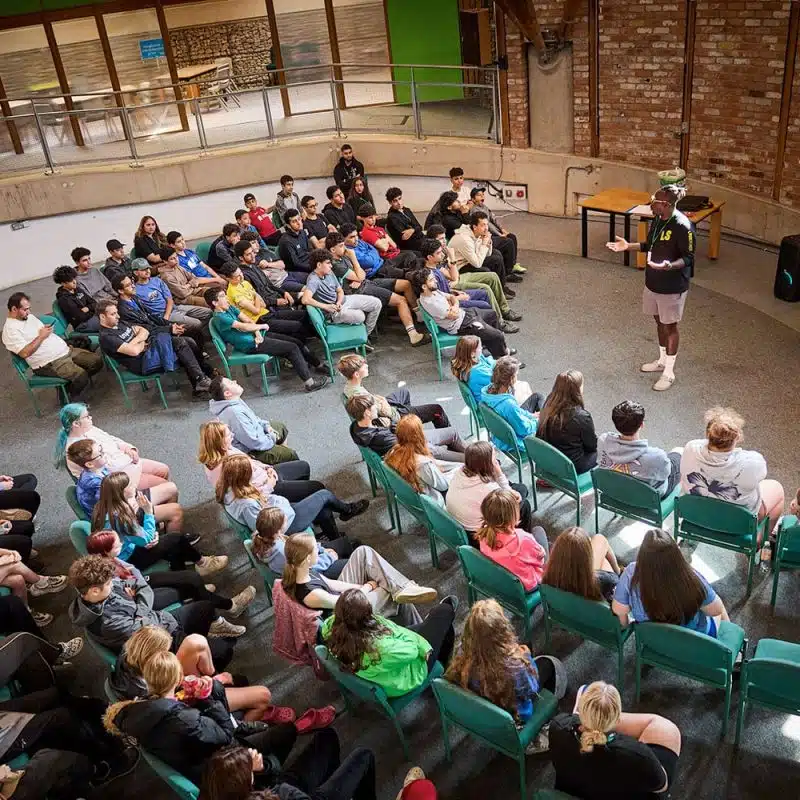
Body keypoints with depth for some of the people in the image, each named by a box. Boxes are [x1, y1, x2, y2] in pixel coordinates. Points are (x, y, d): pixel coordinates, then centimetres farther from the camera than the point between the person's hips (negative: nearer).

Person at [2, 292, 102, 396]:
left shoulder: (30, 316, 14)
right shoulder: (10, 329, -11)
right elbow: (24, 353, -22)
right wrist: (41, 337, -15)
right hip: (49, 363, -9)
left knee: (97, 360, -2)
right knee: (81, 376, -29)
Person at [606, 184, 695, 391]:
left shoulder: (682, 226, -25)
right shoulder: (657, 219, 0)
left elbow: (688, 258, -20)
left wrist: (670, 266, -38)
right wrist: (628, 245, 6)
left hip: (672, 286, -8)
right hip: (653, 281, 8)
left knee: (670, 326, 5)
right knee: (659, 322, 22)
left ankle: (669, 373, 18)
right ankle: (662, 361, 41)